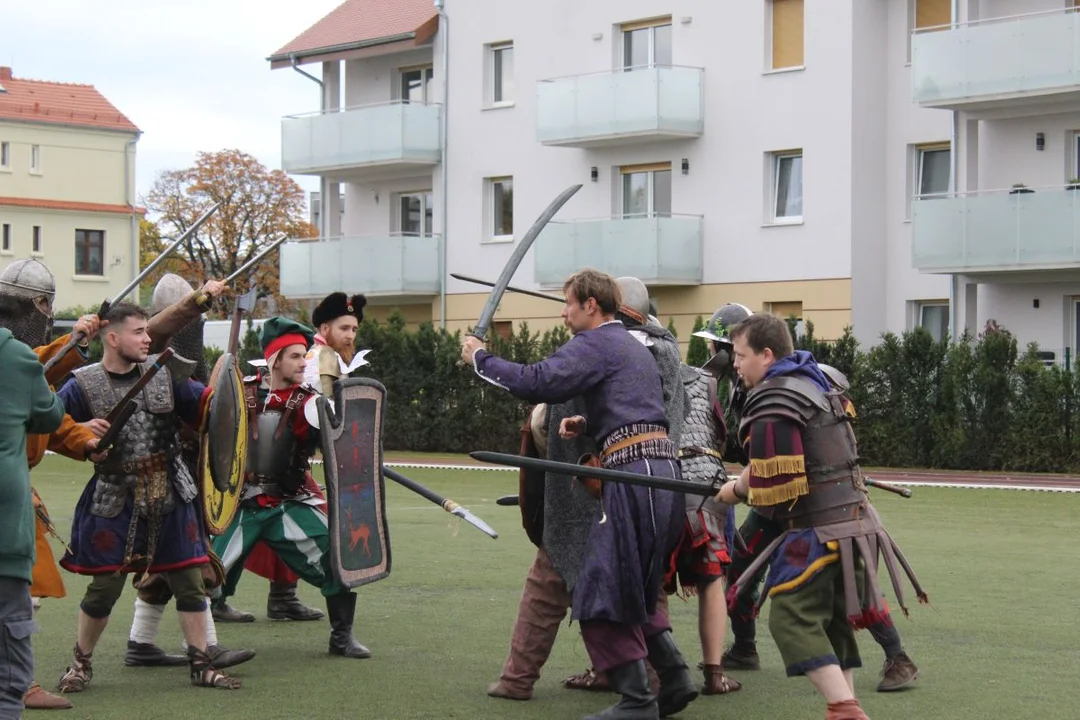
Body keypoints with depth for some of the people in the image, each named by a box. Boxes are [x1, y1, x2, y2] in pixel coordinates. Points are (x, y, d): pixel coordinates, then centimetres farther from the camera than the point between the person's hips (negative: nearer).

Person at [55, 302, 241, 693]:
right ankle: (81, 662, 25)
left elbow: (208, 403, 4)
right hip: (114, 501, -3)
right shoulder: (83, 386, -8)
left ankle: (201, 665, 15)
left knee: (189, 579, 4)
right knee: (104, 586, 4)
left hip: (171, 496, 3)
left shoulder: (164, 375, 2)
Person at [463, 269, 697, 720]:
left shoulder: (594, 345, -5)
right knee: (633, 589, 19)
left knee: (601, 593, -4)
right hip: (662, 468, 10)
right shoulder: (633, 347, 25)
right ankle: (674, 679, 16)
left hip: (635, 475, -10)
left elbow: (535, 382, -16)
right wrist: (588, 425, 15)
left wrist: (480, 358, -4)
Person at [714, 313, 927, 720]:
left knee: (792, 620, -9)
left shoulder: (773, 404, -14)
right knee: (833, 620, 15)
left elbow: (776, 486, -17)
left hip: (819, 530, -10)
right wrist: (745, 484, 13)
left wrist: (740, 492, 2)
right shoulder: (811, 383, 16)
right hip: (853, 521, 10)